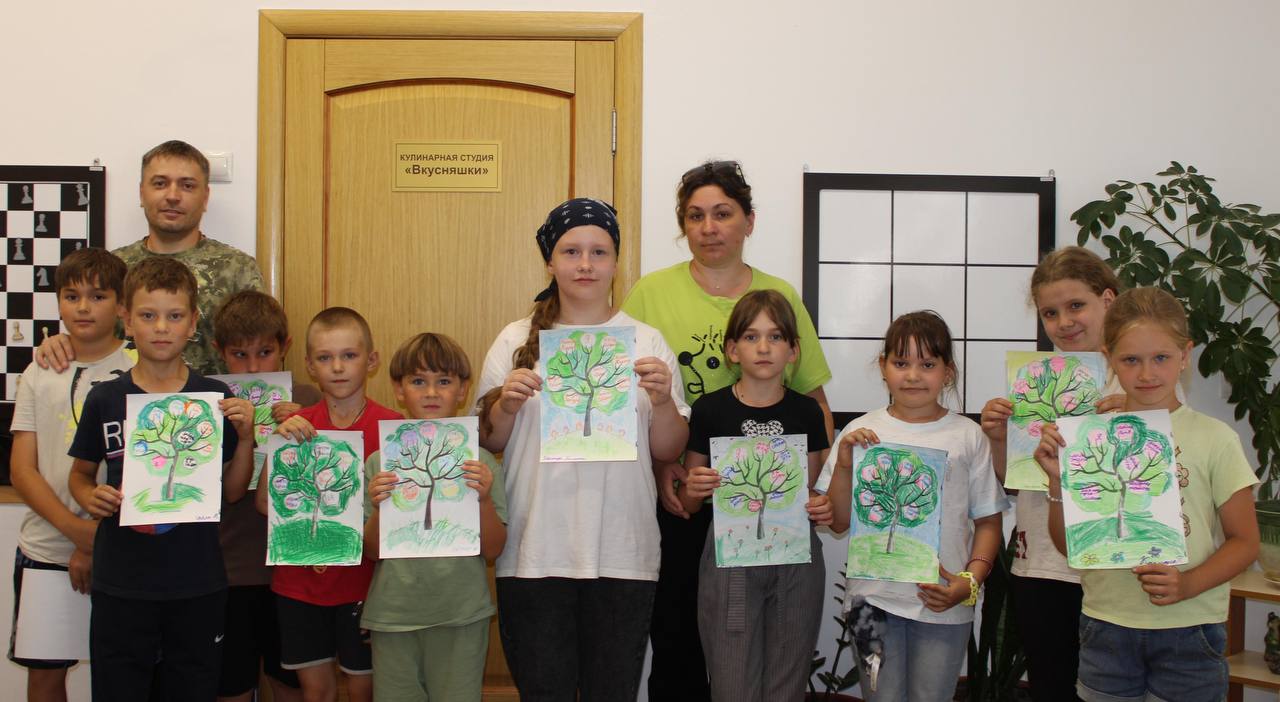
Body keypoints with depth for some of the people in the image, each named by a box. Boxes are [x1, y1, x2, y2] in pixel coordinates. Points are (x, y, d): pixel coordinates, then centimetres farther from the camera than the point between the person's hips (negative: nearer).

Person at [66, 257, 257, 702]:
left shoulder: (215, 398, -1)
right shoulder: (105, 398, -2)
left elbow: (232, 493, 3)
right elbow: (80, 472, 11)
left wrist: (245, 437, -12)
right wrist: (90, 497, -10)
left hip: (197, 584, 0)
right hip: (121, 583, 0)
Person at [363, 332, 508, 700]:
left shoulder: (479, 461, -2)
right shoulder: (379, 462, 1)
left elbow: (493, 549, -2)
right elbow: (372, 551, 4)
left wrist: (485, 500, -18)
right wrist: (378, 508, -14)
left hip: (461, 617, -1)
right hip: (393, 614, 1)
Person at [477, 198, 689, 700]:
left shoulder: (646, 341, 5)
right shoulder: (517, 340, 5)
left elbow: (669, 451, 5)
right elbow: (487, 443, 9)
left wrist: (662, 400, -14)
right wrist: (506, 404, -10)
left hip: (622, 552, 0)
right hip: (534, 551, 0)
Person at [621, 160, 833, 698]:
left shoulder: (780, 296, 5)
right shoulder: (651, 292, 0)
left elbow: (814, 398, 9)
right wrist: (658, 465, -14)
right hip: (676, 497, -1)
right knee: (677, 638, 8)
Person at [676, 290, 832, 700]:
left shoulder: (807, 412, 3)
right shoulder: (710, 410, -3)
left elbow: (812, 492, 13)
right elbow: (687, 505, 4)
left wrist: (823, 509, -8)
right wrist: (693, 489, -17)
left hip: (796, 558, 2)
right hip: (730, 558, -2)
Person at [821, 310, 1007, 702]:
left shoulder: (968, 437, 1)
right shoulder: (861, 432, 1)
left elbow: (988, 521, 3)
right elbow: (839, 522, 1)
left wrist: (970, 582, -10)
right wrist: (844, 464, -13)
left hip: (943, 602, 0)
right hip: (873, 596, 0)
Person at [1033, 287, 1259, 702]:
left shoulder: (1214, 438, -5)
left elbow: (1244, 541, -1)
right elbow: (1069, 545, 3)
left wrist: (1188, 583, -17)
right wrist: (1058, 480, -12)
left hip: (1188, 630, -2)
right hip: (1106, 626, 2)